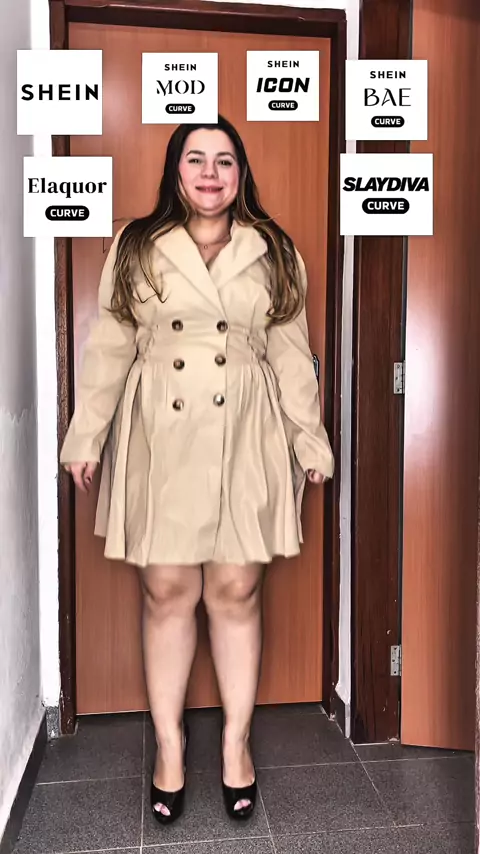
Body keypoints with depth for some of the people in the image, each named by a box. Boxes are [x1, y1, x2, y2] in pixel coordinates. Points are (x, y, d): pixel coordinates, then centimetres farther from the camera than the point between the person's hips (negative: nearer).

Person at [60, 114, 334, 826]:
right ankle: (169, 744, 24)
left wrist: (311, 440, 6)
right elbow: (108, 350, 6)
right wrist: (86, 437, 4)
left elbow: (292, 354, 8)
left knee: (237, 590, 5)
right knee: (167, 592, 5)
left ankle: (236, 741, 25)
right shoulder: (136, 249, 7)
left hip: (246, 441, 1)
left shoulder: (274, 253, 9)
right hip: (160, 439, 0)